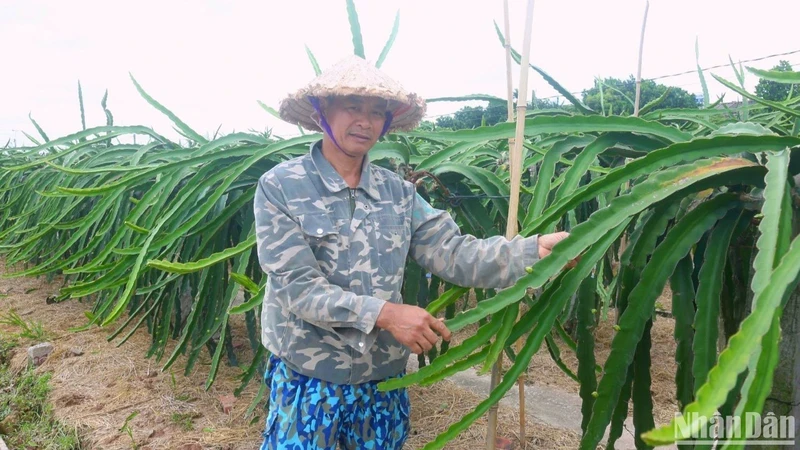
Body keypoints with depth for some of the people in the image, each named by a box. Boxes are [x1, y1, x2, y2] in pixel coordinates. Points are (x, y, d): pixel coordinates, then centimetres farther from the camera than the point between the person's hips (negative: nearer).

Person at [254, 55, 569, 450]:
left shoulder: (397, 192, 1)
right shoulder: (280, 187, -11)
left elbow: (454, 255, -7)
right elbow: (296, 285, -18)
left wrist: (535, 248, -21)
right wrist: (384, 313, -27)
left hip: (384, 379, 4)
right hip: (308, 380, -3)